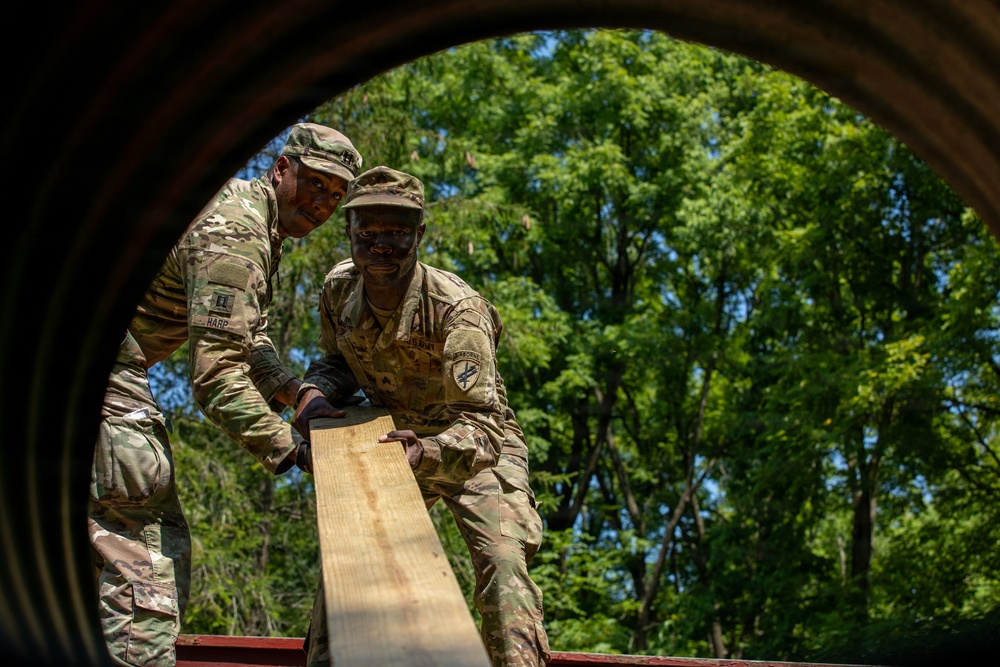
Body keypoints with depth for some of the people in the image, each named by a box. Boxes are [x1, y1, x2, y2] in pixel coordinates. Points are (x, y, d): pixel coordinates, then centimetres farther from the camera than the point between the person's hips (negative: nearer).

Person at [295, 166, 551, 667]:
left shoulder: (457, 307, -31)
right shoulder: (339, 288, -12)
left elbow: (480, 423, -38)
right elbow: (337, 359, 7)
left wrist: (428, 452, -58)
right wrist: (317, 392, -17)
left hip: (475, 449, -5)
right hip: (395, 439, 6)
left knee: (502, 561, -24)